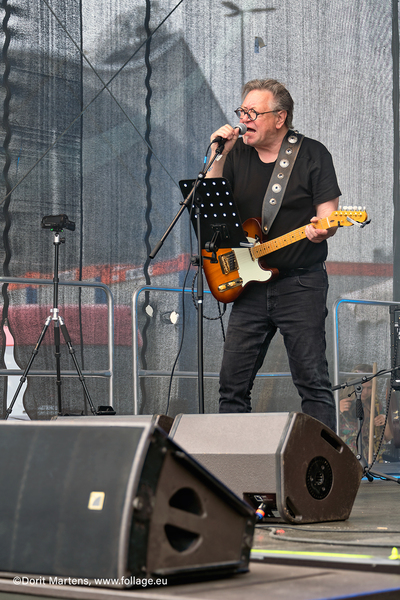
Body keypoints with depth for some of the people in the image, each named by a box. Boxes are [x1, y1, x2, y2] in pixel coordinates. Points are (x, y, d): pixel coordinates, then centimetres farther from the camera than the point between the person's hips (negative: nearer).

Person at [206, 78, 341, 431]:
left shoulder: (312, 155, -2)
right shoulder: (238, 153, 9)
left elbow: (328, 216, -4)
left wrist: (321, 230, -27)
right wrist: (219, 156, -7)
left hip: (301, 283, -4)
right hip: (249, 285, 4)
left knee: (313, 381, -5)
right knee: (233, 382, 5)